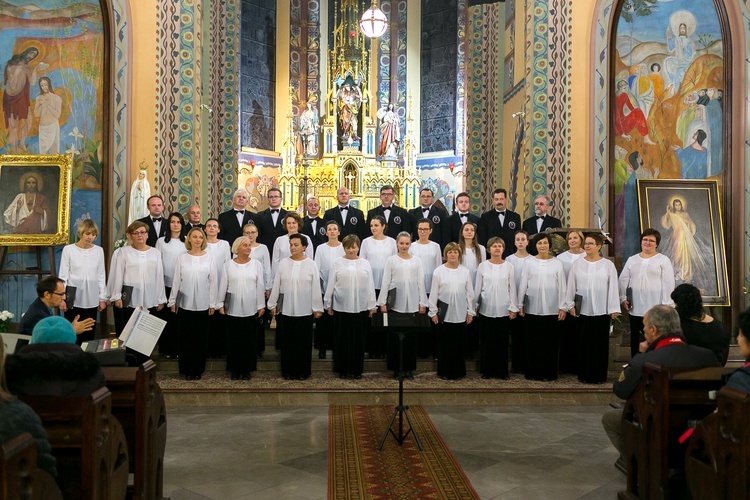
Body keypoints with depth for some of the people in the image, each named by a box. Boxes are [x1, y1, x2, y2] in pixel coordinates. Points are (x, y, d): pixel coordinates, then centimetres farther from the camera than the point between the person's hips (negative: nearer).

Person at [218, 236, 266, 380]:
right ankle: (235, 369, 17)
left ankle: (247, 369, 17)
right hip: (232, 309, 0)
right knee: (233, 339, 6)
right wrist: (221, 304, 2)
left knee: (249, 340, 5)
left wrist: (261, 306, 1)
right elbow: (223, 285, 3)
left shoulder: (256, 264, 1)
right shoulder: (228, 264, 1)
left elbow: (260, 286, 2)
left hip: (250, 309, 0)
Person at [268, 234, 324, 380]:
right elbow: (276, 285, 5)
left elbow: (316, 288, -2)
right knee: (287, 342, 8)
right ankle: (288, 371, 19)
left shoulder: (311, 264, -2)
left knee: (304, 342, 6)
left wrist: (317, 308, -3)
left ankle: (303, 371, 18)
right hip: (286, 310, 1)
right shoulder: (283, 263, 2)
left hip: (305, 311, -1)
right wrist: (273, 304, 5)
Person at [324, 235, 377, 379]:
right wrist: (328, 304, 3)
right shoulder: (337, 263, 1)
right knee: (342, 339, 5)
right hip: (341, 307, -1)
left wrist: (371, 306, 4)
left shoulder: (365, 264, 5)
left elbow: (370, 286, 6)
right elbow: (331, 284, 4)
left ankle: (357, 369, 17)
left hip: (361, 308, 1)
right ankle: (343, 369, 16)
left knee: (358, 339, 6)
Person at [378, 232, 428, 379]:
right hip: (395, 304, -1)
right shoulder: (391, 260, 3)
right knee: (394, 336, 3)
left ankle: (409, 368, 13)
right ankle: (396, 367, 13)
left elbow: (421, 283, 6)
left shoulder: (417, 260, 6)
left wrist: (423, 303, 3)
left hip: (412, 304, 1)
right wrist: (382, 302, -3)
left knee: (410, 336, 4)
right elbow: (385, 282, 2)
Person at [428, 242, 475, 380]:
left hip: (460, 314, 2)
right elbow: (434, 293, 0)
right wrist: (433, 312, -2)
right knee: (444, 344, 5)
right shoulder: (439, 271, -2)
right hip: (444, 314, -1)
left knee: (459, 344, 7)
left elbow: (469, 293, 7)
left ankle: (458, 371, 19)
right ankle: (444, 372, 16)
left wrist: (470, 312, 5)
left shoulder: (465, 271, 3)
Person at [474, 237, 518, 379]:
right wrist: (474, 306, 4)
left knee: (502, 341, 4)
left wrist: (513, 308, -1)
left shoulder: (509, 267, 2)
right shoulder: (483, 266, 2)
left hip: (503, 310, 0)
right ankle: (487, 370, 17)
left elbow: (512, 288, 3)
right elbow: (477, 287, 5)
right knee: (487, 341, 6)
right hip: (486, 310, 0)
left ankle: (502, 370, 15)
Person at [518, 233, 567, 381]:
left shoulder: (557, 263, 2)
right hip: (533, 309, 0)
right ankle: (533, 372, 14)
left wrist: (562, 307, -1)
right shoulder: (529, 263, 2)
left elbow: (562, 287, 3)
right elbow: (523, 285, 4)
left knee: (551, 341, 4)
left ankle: (549, 372, 14)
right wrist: (520, 305, 3)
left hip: (552, 309, 0)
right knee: (533, 341, 5)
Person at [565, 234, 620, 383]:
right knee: (583, 343, 5)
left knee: (600, 343, 4)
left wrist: (614, 309, -4)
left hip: (601, 311, -1)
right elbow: (571, 286, 5)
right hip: (582, 311, 1)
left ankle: (599, 375, 13)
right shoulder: (577, 264, 5)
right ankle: (584, 374, 14)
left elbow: (613, 288, -1)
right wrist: (571, 305, 0)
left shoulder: (608, 265, 1)